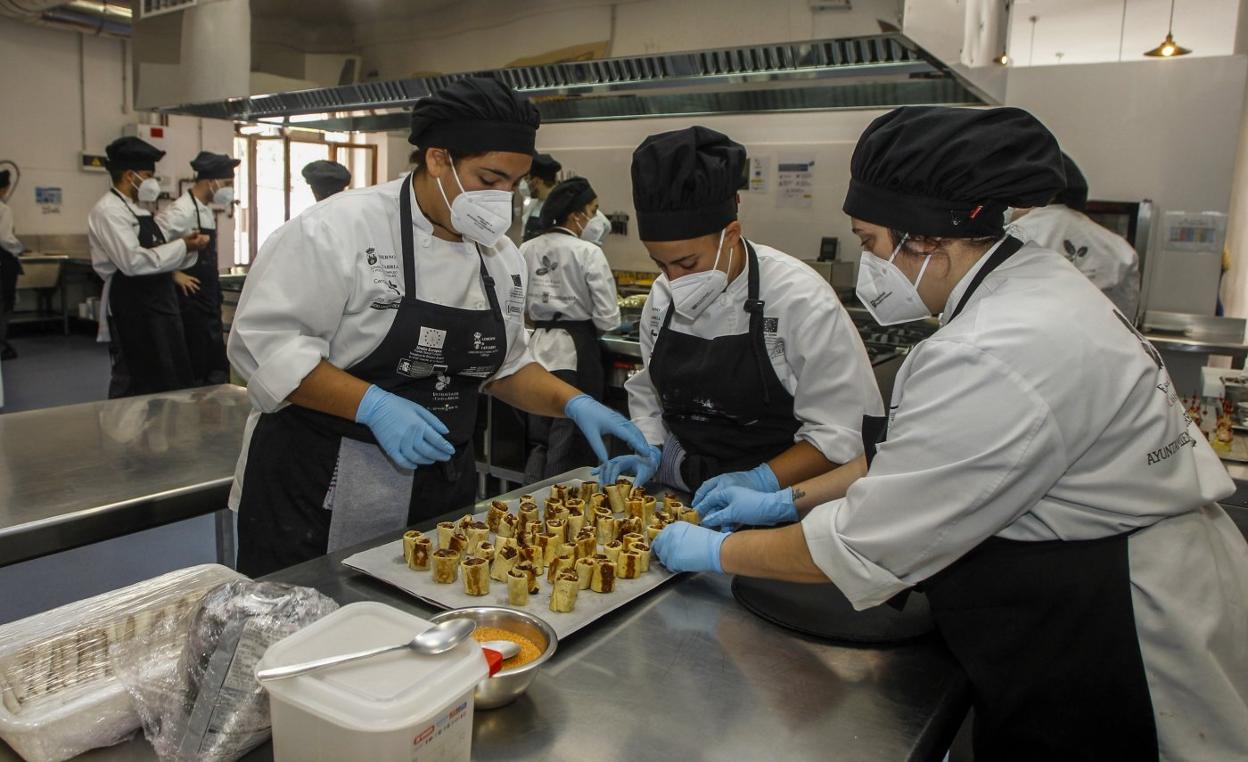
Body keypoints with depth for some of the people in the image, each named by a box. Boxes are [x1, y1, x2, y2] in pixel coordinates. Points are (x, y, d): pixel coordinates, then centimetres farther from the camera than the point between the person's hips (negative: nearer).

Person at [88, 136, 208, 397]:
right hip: (132, 310, -9)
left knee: (173, 381, 14)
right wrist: (182, 246, -17)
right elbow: (134, 262, -25)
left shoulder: (138, 211, 15)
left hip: (158, 306, 9)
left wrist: (187, 247, 0)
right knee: (135, 385, 1)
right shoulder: (108, 211, -14)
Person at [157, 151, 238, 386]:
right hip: (191, 301, -9)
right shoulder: (182, 210, -17)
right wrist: (174, 275, -18)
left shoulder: (207, 210, 12)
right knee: (196, 370, -3)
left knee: (217, 367, 13)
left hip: (209, 301, 9)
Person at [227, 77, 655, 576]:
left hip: (442, 489, 6)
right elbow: (264, 343, -17)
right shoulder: (340, 229, -15)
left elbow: (505, 365, 15)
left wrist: (574, 403, -1)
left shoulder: (502, 256, 5)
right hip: (320, 491, -5)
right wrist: (373, 406, -27)